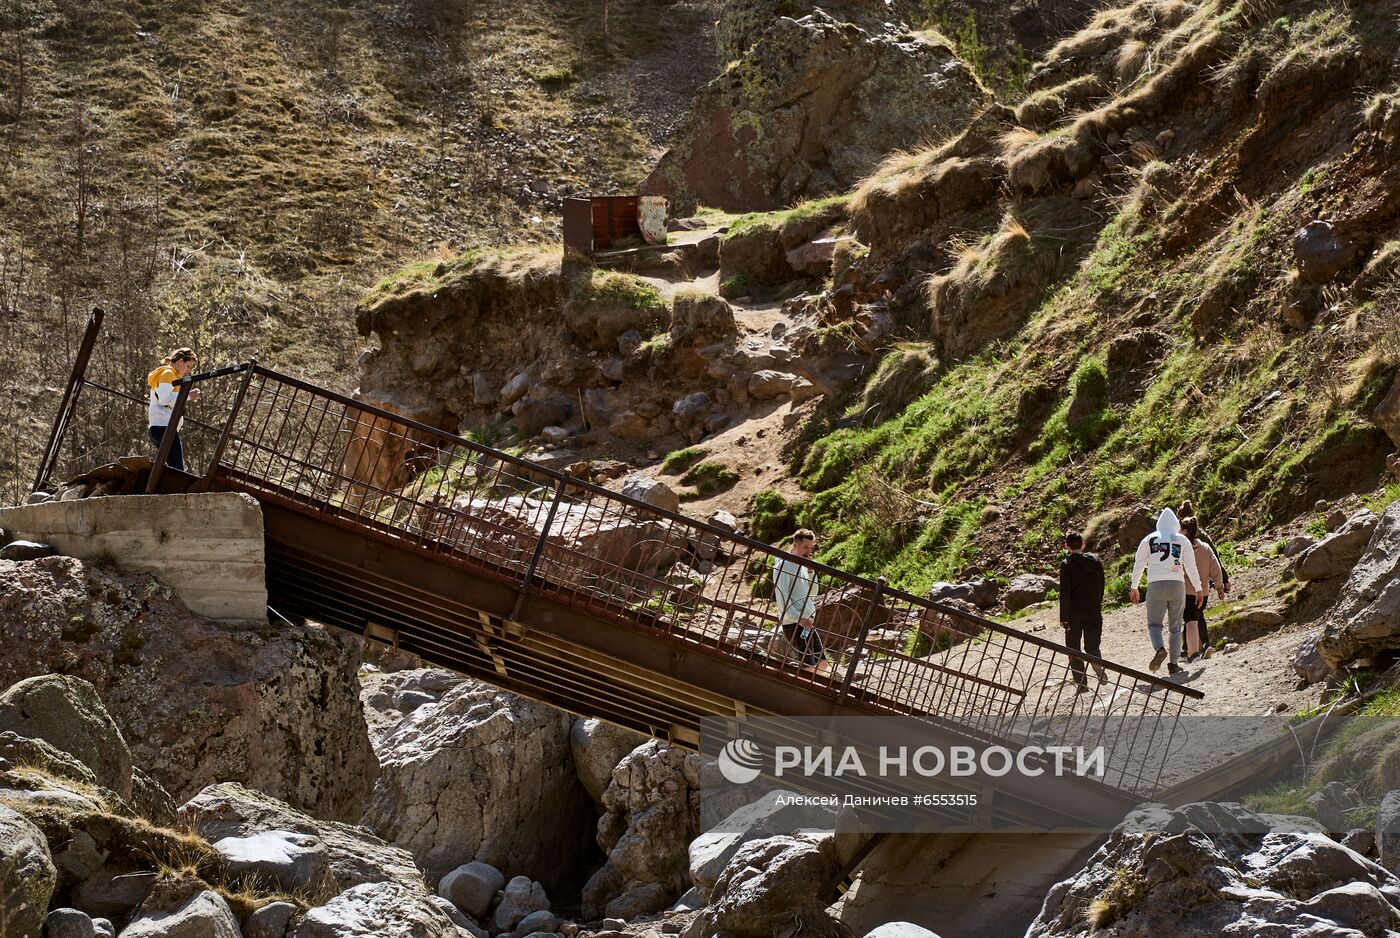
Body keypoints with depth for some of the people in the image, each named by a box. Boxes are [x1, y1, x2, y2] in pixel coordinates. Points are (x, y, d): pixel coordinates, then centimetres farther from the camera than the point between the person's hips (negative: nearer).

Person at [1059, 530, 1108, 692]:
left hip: (1074, 613, -3)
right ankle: (1098, 664, -21)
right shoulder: (1095, 561, 6)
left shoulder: (1066, 564, -8)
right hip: (1094, 612, 3)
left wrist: (1063, 617, -10)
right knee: (1092, 646, 11)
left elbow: (1064, 593, -12)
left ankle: (1081, 682, 2)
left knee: (1073, 648, 8)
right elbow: (1101, 587, 10)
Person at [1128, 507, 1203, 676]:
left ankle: (1159, 649, -21)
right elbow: (1191, 566, 4)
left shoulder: (1149, 539, 7)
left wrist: (1133, 587, 17)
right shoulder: (1182, 540, 7)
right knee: (1175, 627, 9)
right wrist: (1198, 588, 10)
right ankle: (1174, 664, 5)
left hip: (1156, 586, -1)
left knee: (1154, 623, 8)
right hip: (1177, 586, 1)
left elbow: (1138, 565, 9)